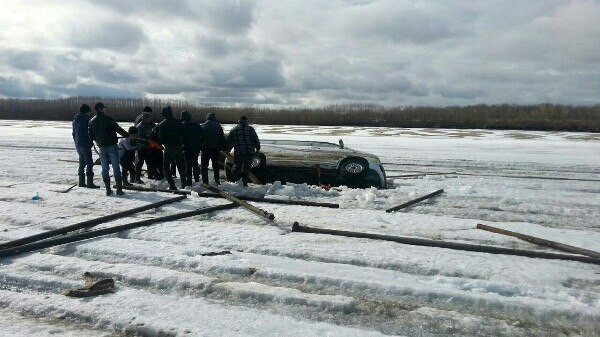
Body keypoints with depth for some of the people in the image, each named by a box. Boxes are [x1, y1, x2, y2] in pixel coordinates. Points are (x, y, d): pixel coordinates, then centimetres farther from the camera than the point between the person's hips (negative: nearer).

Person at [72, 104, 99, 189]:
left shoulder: (75, 119, 15)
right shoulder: (86, 118, -11)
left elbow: (74, 133, 20)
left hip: (78, 144, 9)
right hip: (85, 144, -9)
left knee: (82, 163, 15)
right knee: (89, 163, -7)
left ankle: (81, 182, 18)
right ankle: (90, 183, -11)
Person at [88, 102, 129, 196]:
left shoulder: (92, 122, 7)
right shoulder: (108, 119, -9)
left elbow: (91, 135, 11)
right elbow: (118, 129, -11)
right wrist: (128, 135, 0)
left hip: (101, 147, 4)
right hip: (112, 145, -4)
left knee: (105, 168, 9)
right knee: (116, 168, -1)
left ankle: (108, 190, 9)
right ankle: (119, 189, -2)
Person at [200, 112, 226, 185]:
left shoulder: (203, 126, -2)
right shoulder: (218, 126, 2)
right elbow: (222, 137, 3)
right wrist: (223, 147, 8)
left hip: (206, 148, -2)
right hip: (216, 149, 2)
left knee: (204, 166, 4)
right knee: (215, 165, 15)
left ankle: (205, 182, -1)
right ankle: (217, 180, 17)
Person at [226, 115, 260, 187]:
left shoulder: (234, 129, 8)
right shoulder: (250, 129, 3)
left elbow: (228, 140, 12)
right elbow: (256, 140, 4)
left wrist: (226, 149, 26)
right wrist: (258, 149, 17)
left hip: (238, 152, 1)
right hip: (249, 152, -1)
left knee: (236, 167, 15)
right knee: (246, 167, 7)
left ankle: (234, 181, 14)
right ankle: (245, 183, 6)